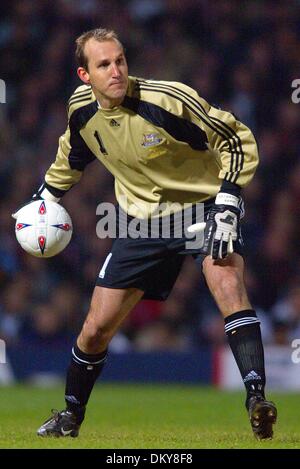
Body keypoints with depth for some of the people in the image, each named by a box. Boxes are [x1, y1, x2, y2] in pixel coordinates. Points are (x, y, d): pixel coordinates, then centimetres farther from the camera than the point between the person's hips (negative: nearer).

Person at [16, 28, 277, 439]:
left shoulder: (170, 100, -25)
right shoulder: (82, 111, -8)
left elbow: (238, 142, -16)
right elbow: (72, 155, 18)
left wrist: (226, 204, -24)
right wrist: (44, 197, 24)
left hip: (203, 206, -4)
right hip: (143, 219, 5)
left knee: (228, 282, -34)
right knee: (97, 328, 5)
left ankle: (257, 401, -37)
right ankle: (70, 417, 29)